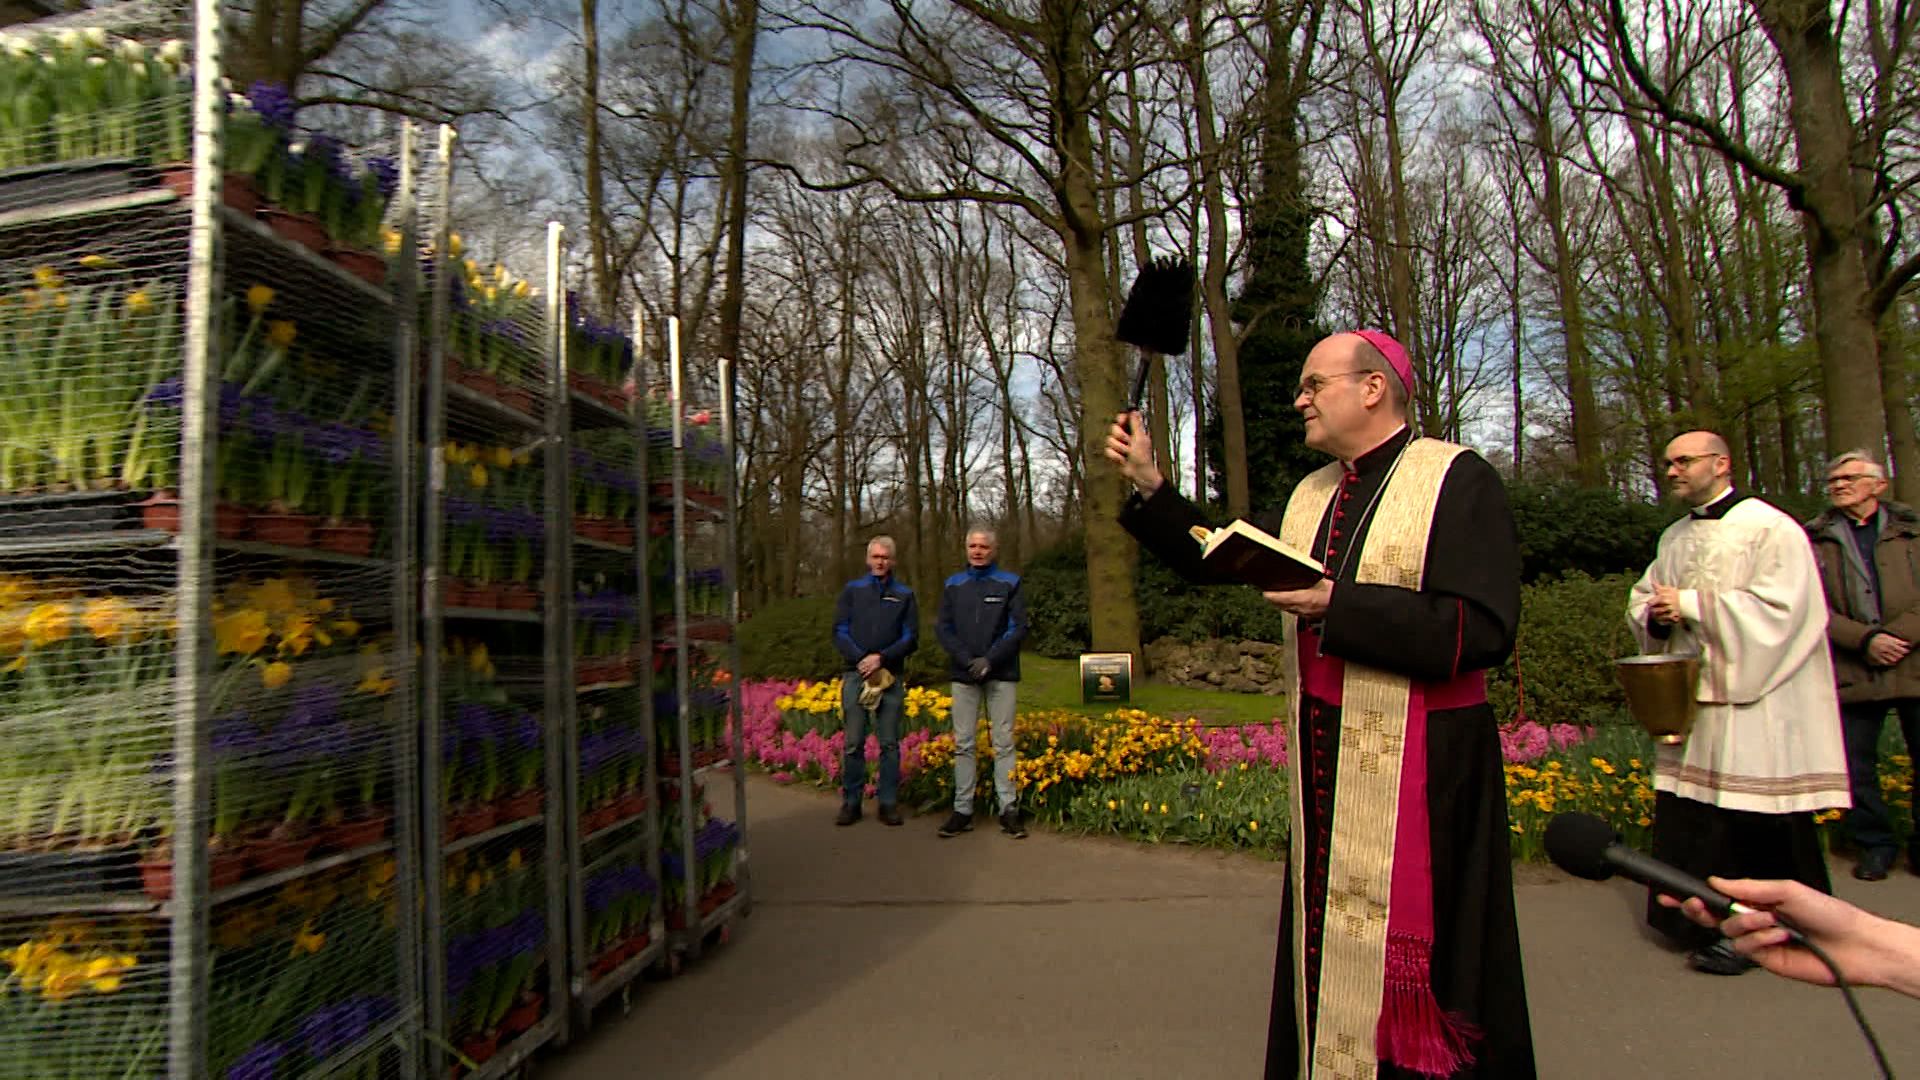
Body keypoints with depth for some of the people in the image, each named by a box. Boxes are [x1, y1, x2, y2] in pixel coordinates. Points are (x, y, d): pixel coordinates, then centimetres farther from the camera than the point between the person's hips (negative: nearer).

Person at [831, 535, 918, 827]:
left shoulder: (905, 595, 10)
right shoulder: (852, 590, 10)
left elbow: (911, 638, 3)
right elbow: (839, 632, 4)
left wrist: (882, 658, -11)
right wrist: (861, 660, -11)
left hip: (891, 677, 0)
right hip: (856, 674, 0)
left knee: (889, 743, 2)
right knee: (853, 743, 0)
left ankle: (888, 803, 10)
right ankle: (851, 802, 9)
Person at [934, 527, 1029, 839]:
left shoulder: (1009, 583, 4)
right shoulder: (953, 585, 10)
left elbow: (1018, 628, -2)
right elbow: (943, 627, 5)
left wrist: (989, 659, -13)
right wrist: (967, 660, -9)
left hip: (1001, 674, -2)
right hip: (964, 674, 2)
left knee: (1003, 743, -1)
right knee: (963, 743, 3)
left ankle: (1009, 810, 4)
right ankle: (962, 811, 8)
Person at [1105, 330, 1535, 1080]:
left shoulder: (1458, 481, -8)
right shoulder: (1310, 498, 12)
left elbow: (1482, 630, -19)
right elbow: (1211, 558, 15)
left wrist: (1335, 605, -21)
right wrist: (1146, 483, 6)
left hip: (1419, 769, -6)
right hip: (1323, 767, 7)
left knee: (1409, 954, 2)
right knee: (1327, 946, 15)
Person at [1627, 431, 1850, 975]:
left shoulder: (1771, 529, -6)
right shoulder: (1674, 537, 16)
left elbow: (1778, 606, -17)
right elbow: (1642, 598, 18)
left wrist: (1690, 604, -17)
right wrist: (1656, 614, -5)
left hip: (1750, 706, -7)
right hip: (1688, 700, 7)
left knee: (1748, 823, -3)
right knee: (1689, 817, 9)